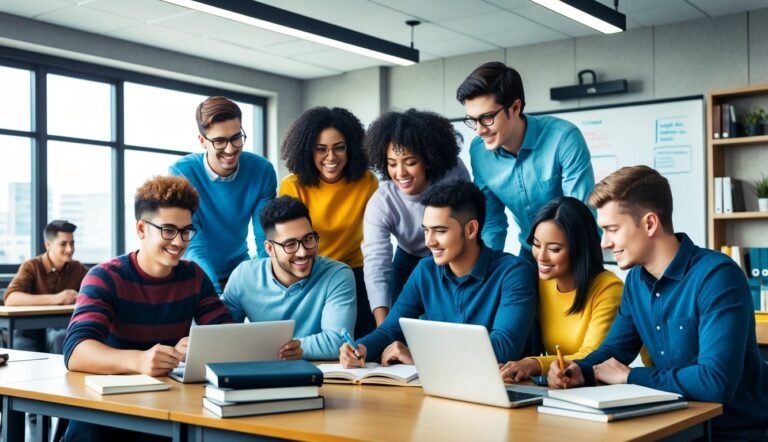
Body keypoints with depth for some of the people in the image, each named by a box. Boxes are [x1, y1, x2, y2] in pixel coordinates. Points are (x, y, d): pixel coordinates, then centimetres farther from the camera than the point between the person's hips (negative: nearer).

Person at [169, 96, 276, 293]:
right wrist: (217, 296, -32)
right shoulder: (181, 174, -18)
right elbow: (192, 244, -20)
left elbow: (266, 237, -8)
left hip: (240, 270, 2)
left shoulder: (262, 171, -11)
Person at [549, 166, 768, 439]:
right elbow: (613, 350, 9)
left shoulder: (716, 276, -21)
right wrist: (579, 371, -13)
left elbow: (716, 381, -30)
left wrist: (629, 376, -18)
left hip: (736, 430, -6)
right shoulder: (636, 279, 2)